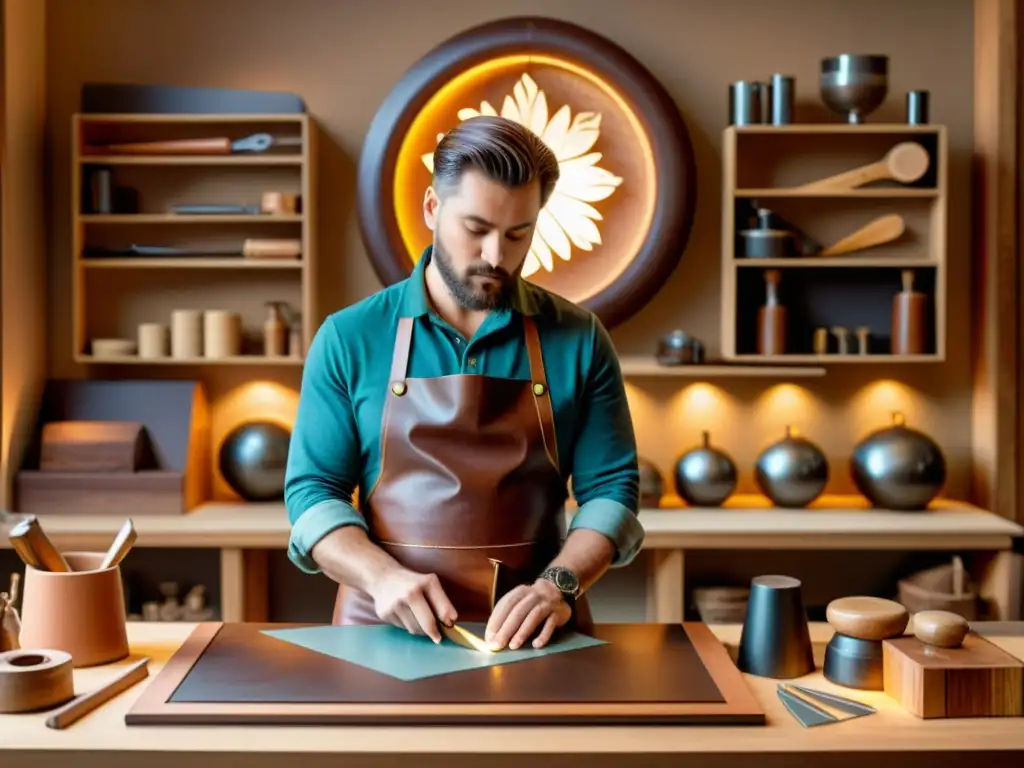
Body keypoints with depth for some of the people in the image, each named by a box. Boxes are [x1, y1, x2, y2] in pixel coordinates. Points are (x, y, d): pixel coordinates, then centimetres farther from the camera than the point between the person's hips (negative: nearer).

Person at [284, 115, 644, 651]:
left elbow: (610, 488, 5)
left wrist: (558, 585, -11)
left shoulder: (578, 340, 4)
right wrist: (383, 577, -13)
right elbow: (312, 490, 3)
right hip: (386, 627, -1)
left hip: (532, 632, 1)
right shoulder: (349, 338, 3)